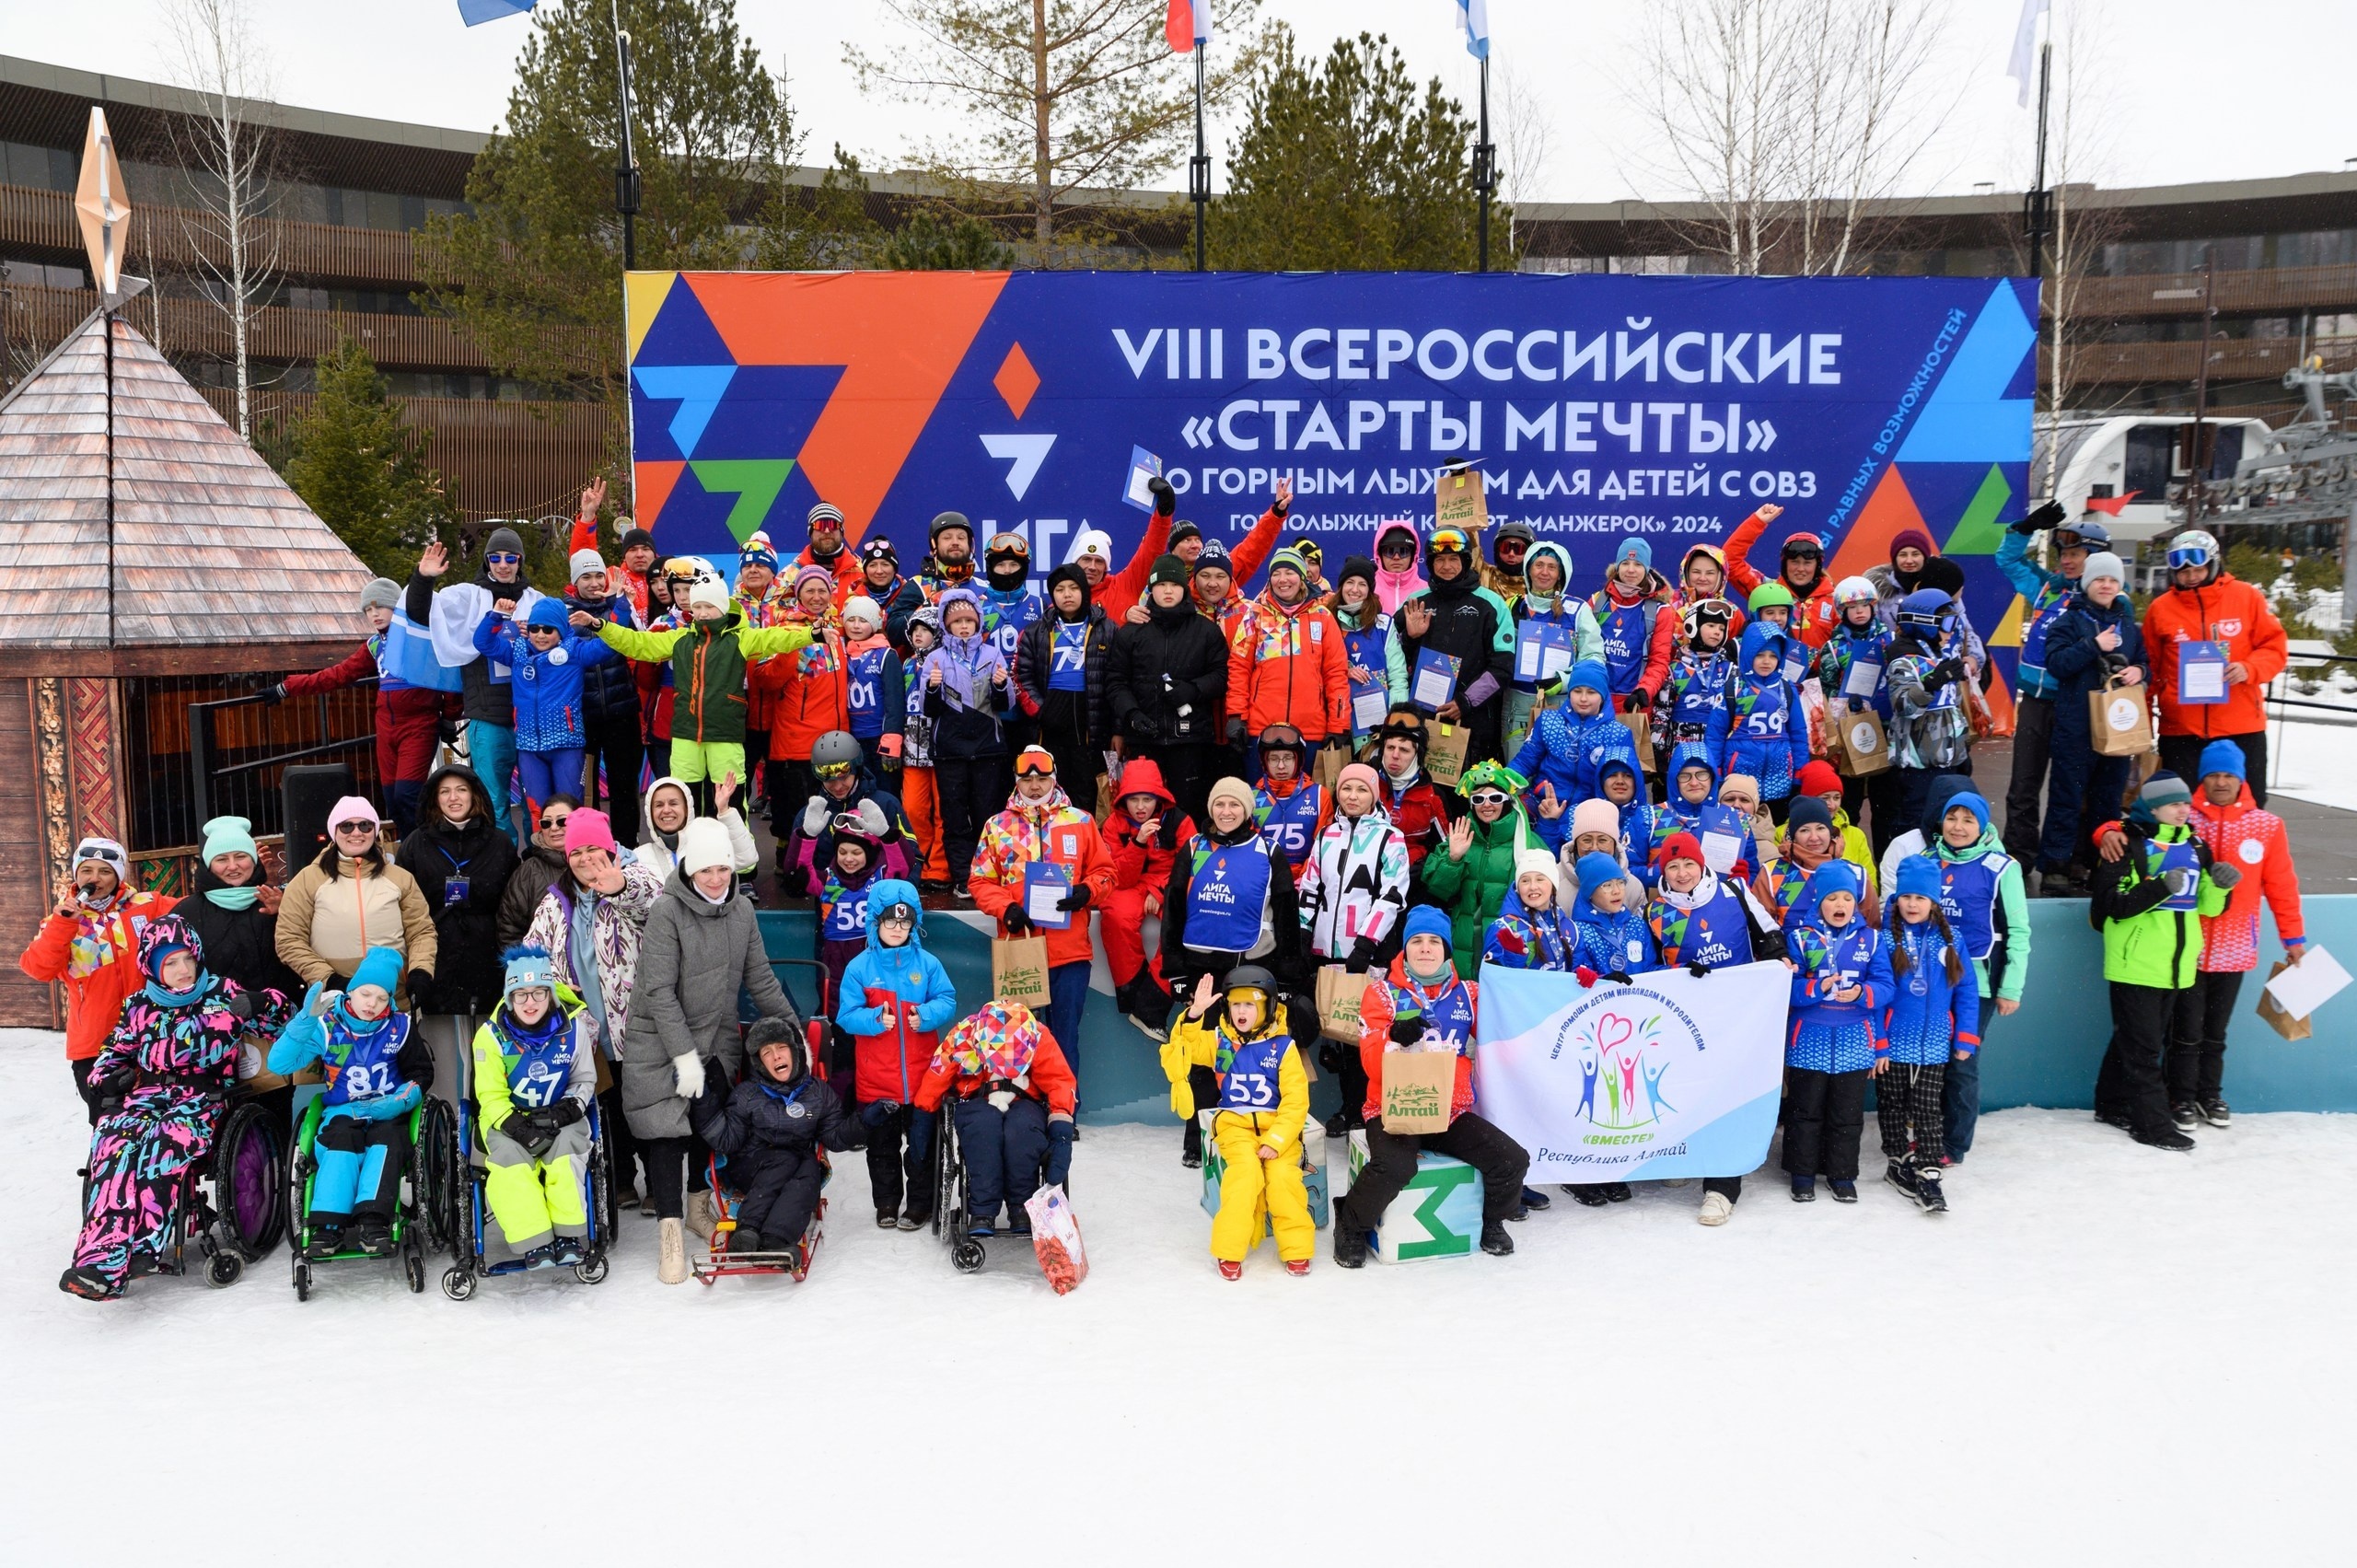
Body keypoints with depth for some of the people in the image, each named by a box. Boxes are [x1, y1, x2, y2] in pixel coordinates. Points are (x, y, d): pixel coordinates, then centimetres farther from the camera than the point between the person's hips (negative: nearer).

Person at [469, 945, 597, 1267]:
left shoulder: (573, 1027, -5)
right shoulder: (491, 1035, -7)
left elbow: (585, 1081, 6)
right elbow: (491, 1095, -4)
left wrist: (568, 1109, -13)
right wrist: (513, 1124, -21)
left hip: (559, 1117, 1)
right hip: (507, 1119, 0)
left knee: (567, 1145, -30)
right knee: (509, 1156, -30)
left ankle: (569, 1236, -25)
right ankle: (534, 1244, -30)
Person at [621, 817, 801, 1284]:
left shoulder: (742, 910, 2)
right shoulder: (667, 910, -15)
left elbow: (760, 979, 10)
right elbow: (659, 990, -18)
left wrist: (793, 1031, 8)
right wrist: (684, 1054, -20)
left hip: (717, 1040, 5)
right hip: (661, 1044, -5)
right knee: (666, 1129, -6)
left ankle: (700, 1205, 31)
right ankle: (670, 1233, -1)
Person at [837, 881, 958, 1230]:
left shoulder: (927, 964, 0)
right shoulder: (860, 967, -3)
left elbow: (947, 1001, -1)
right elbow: (846, 1015, -5)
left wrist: (926, 1015, -20)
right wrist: (875, 1019, -23)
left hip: (921, 1076, 0)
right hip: (875, 1080, 0)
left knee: (921, 1144, 8)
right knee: (882, 1146, 14)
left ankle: (920, 1203, 21)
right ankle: (886, 1202, 28)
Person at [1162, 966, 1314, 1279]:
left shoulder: (1283, 1046, -3)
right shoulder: (1218, 1041, 4)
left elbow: (1296, 1101, -5)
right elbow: (1184, 1049, -9)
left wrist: (1276, 1139, -15)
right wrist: (1194, 1014, -22)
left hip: (1277, 1125, 0)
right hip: (1235, 1124, 1)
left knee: (1283, 1174, -24)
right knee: (1246, 1171, -26)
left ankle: (1297, 1249, -6)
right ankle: (1230, 1251, -15)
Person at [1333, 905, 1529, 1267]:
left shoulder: (1468, 993, 10)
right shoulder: (1383, 992, 0)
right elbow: (1371, 1061, -8)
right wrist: (1396, 1038, -26)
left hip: (1452, 1111, 4)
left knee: (1513, 1159, -12)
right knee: (1395, 1167, -33)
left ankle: (1492, 1222, 20)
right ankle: (1351, 1227, -5)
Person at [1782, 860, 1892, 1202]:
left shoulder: (1871, 939, 2)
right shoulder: (1799, 937, -3)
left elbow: (1884, 987, -4)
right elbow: (1787, 987, -9)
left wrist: (1862, 993, -24)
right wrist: (1817, 989, -26)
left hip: (1854, 1042, 1)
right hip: (1809, 1040, -1)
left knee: (1847, 1114, 10)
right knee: (1805, 1111, 9)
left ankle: (1842, 1174, 24)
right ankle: (1802, 1172, 21)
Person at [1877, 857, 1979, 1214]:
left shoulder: (1949, 941, 0)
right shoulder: (1885, 938, -8)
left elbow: (1966, 991, 4)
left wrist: (1966, 1038, 1)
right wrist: (1876, 1044, -11)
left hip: (1933, 1045, 1)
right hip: (1892, 1044, -1)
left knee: (1929, 1110, 2)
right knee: (1892, 1107, 12)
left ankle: (1928, 1172, 5)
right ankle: (1898, 1163, 28)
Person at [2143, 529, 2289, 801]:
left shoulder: (2246, 596, 0)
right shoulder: (2160, 608, 2)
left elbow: (2275, 646, 4)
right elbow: (2150, 667, 8)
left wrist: (2249, 668, -17)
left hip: (2242, 727, 0)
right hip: (2180, 730, 0)